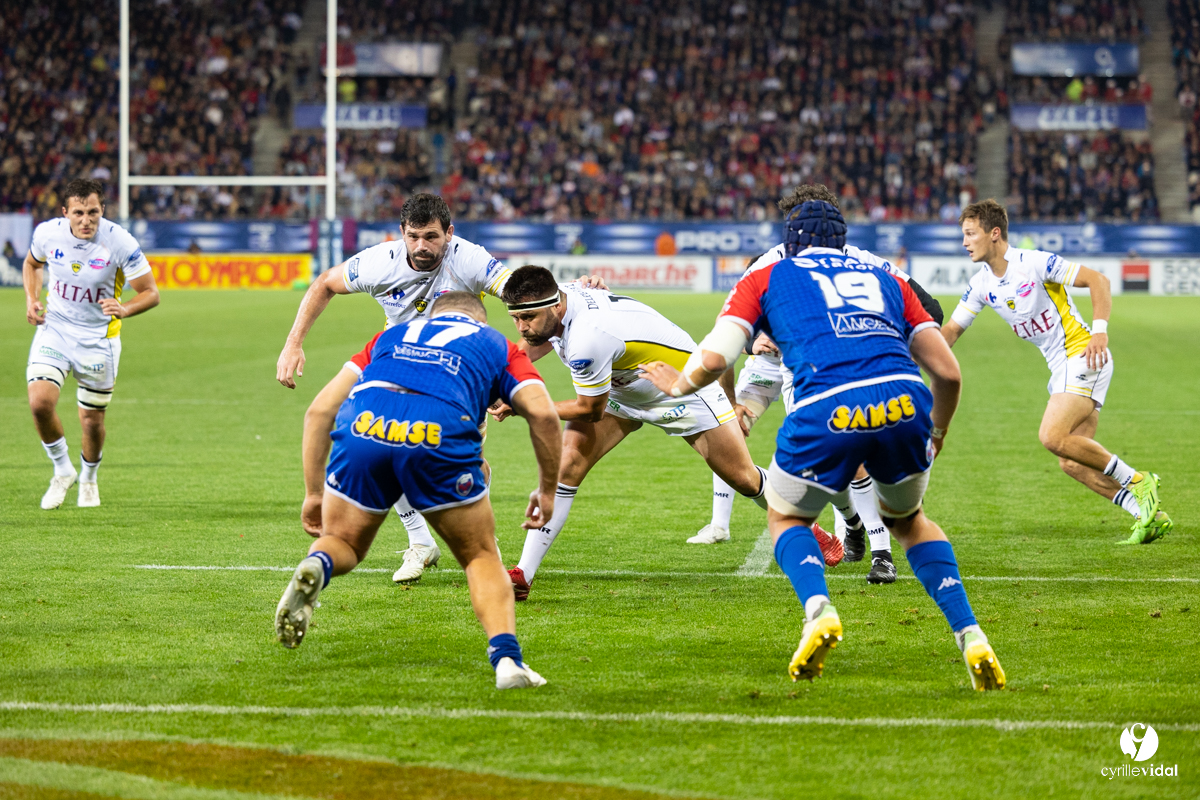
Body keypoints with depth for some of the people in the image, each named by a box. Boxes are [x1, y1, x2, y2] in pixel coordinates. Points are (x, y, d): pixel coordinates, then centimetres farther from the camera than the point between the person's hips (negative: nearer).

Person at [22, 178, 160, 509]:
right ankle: (63, 471, 6)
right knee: (40, 401, -19)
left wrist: (125, 309, -32)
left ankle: (88, 479, 37)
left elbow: (151, 292, -12)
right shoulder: (47, 233, -10)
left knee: (92, 421, 6)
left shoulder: (120, 242, -20)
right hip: (54, 329, 2)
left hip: (99, 338, -2)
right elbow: (32, 263, 15)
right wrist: (31, 299, -2)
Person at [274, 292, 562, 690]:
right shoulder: (495, 344, 31)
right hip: (441, 433, -2)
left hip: (364, 425, 2)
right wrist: (548, 490, 26)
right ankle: (506, 658, -1)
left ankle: (316, 567, -11)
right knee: (481, 557, 19)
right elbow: (542, 412, 14)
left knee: (342, 542, 24)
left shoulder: (393, 335, 38)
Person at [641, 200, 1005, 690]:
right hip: (903, 401, 3)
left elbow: (714, 359, 11)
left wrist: (678, 385, 33)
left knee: (785, 518, 26)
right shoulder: (886, 280, 31)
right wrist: (935, 436, 43)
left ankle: (818, 610, -4)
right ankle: (970, 636, 13)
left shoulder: (765, 279, 24)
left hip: (825, 411, -3)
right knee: (907, 520, 30)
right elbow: (948, 372, 25)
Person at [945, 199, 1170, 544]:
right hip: (1061, 369, 8)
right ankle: (1149, 515, 2)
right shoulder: (981, 284, 6)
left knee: (1053, 436, -23)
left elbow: (1096, 280, -15)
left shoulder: (1034, 263, -16)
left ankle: (1137, 480, -12)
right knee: (1071, 462, -1)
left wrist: (1100, 331, -26)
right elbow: (951, 330, 11)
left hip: (1084, 356, -8)